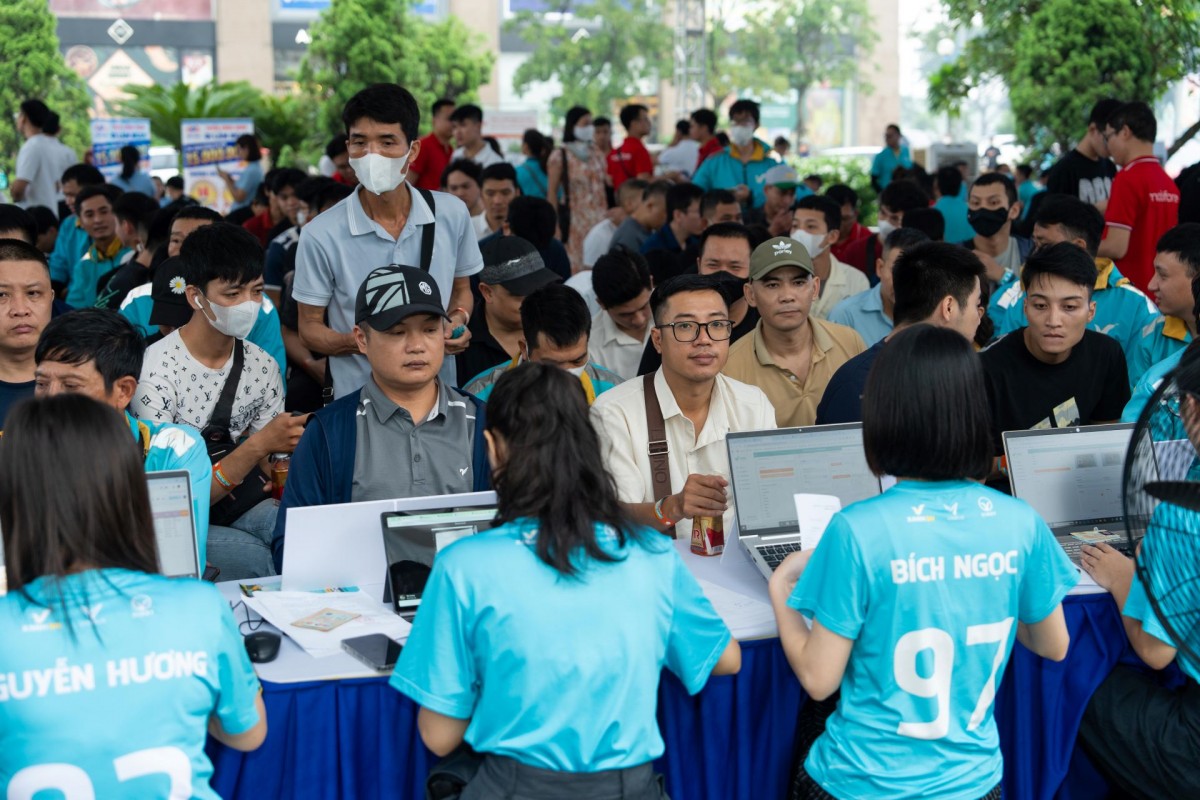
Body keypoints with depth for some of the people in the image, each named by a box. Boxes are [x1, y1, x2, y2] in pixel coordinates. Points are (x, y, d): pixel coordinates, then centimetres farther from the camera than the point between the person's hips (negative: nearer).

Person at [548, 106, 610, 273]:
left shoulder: (597, 153, 13)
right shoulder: (560, 156, -3)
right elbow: (552, 192, -5)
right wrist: (554, 225, -10)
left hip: (598, 218, 5)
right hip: (573, 219, -5)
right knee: (575, 266, -7)